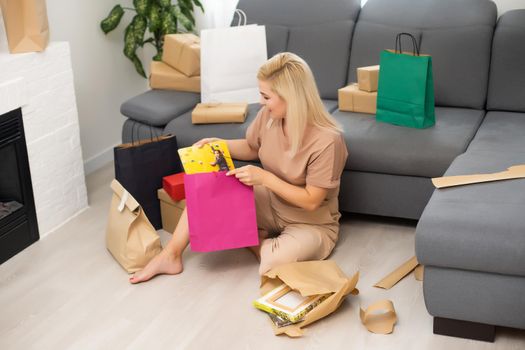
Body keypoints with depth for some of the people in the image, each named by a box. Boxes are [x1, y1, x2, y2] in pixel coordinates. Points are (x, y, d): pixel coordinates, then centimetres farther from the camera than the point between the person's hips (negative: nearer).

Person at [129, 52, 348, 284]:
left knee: (273, 266, -34)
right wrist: (218, 144, -6)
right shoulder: (268, 115, -11)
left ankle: (250, 238, 0)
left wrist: (264, 177, -27)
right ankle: (171, 255, -5)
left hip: (311, 223, -6)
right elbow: (252, 148, 11)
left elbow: (311, 201, -23)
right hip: (270, 203, 6)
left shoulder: (327, 140, -30)